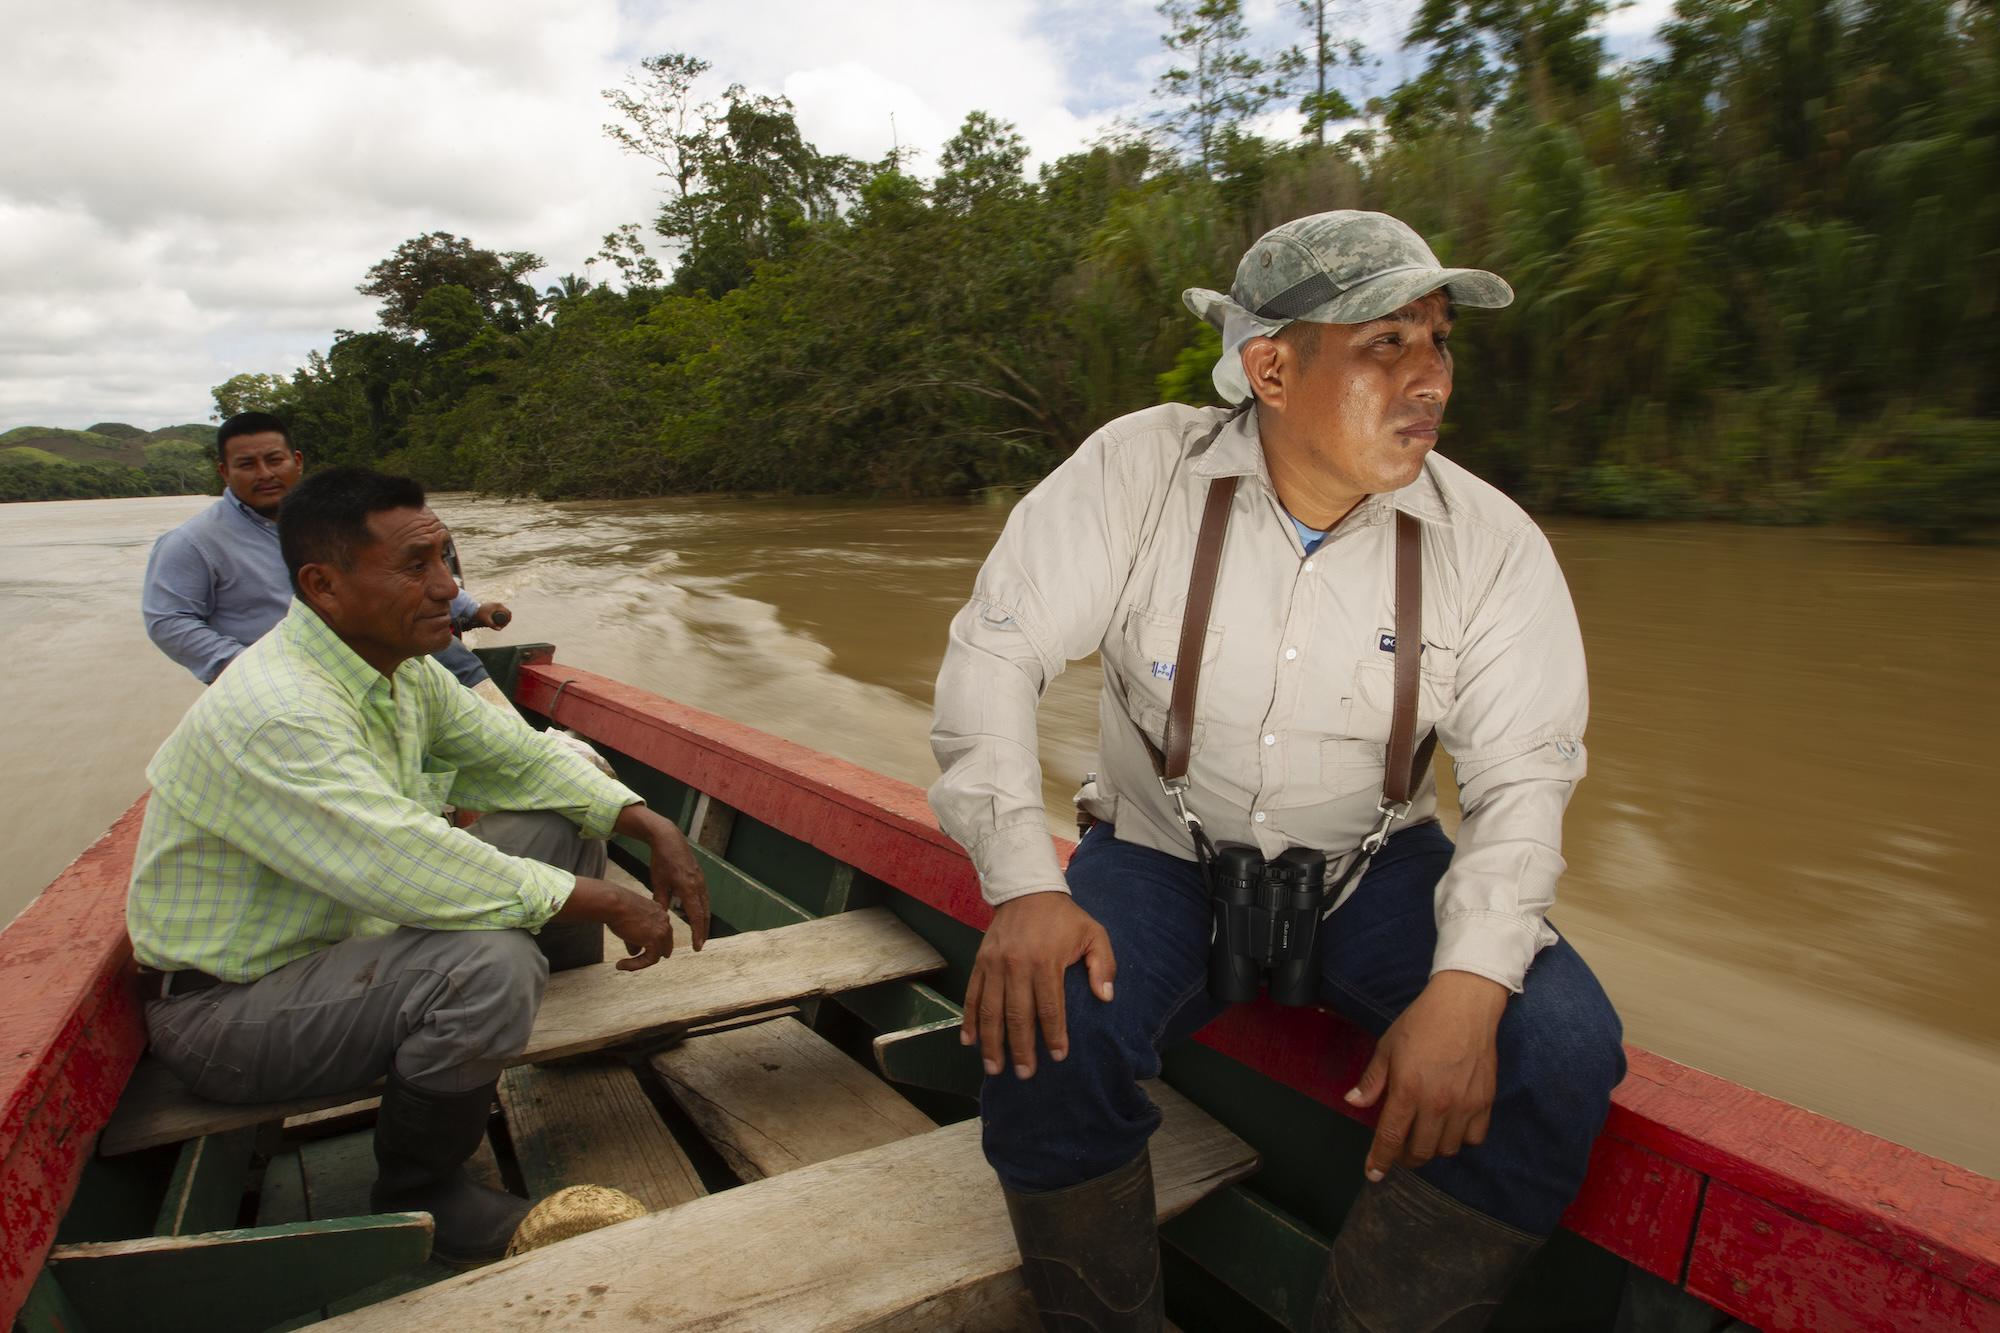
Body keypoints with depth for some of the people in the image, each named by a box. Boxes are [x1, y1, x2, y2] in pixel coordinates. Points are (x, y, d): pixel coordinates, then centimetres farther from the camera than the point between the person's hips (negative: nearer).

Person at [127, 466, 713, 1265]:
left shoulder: (400, 668, -3)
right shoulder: (274, 714, -31)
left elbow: (517, 756, 5)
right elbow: (408, 870, -38)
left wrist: (652, 828, -7)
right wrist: (604, 903, -28)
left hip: (339, 932, 9)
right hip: (223, 1010, -8)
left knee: (555, 813, 2)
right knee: (489, 964, -34)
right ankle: (417, 1198, -5)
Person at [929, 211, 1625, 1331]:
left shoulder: (1493, 544, -10)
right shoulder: (1138, 470, -14)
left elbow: (1525, 777, -7)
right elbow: (998, 652, -14)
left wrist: (1470, 980, -25)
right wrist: (1024, 883, -26)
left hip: (1373, 867, 2)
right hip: (1163, 853, -1)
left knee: (1562, 1054, -21)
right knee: (1042, 1036, -28)